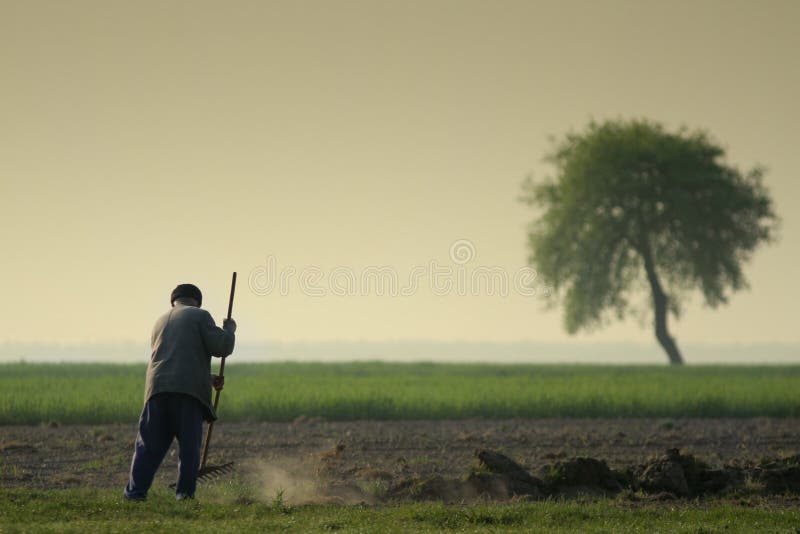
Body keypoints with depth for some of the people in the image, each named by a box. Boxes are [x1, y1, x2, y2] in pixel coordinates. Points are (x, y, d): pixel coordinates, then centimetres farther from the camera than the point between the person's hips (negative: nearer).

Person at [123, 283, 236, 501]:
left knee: (150, 443, 5)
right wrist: (229, 329, 17)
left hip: (158, 387, 4)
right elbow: (221, 347, -2)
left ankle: (136, 490, 0)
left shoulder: (161, 322, 27)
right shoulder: (199, 316, 8)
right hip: (189, 391, -4)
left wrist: (208, 379, 33)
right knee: (189, 444, 2)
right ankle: (185, 492, -1)